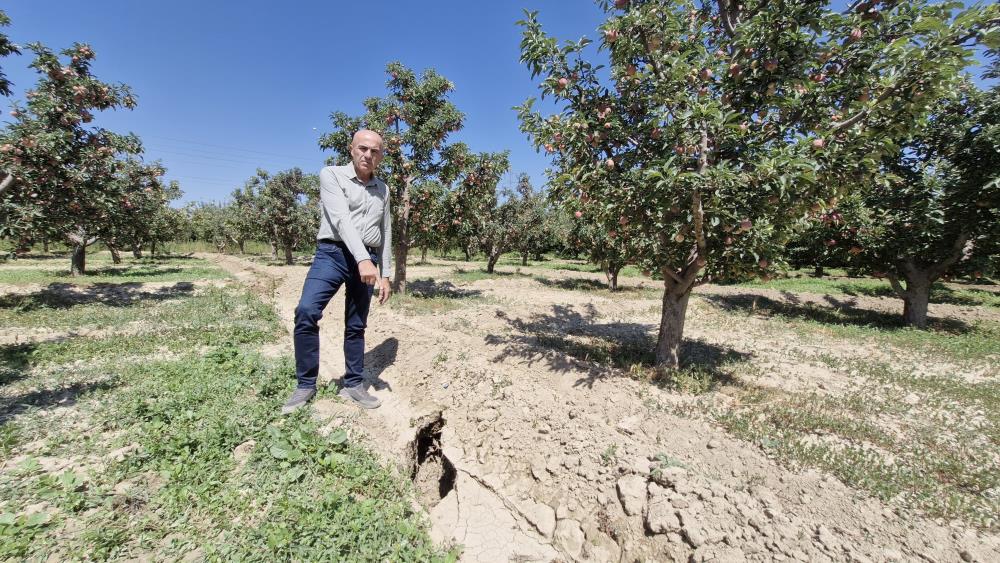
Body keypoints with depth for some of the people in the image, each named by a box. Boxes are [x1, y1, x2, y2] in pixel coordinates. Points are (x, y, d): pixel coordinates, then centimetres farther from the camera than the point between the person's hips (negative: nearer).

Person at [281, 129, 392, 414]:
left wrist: (385, 274, 12)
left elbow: (385, 234, 18)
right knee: (306, 311, -21)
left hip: (367, 261, 4)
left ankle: (352, 385, 20)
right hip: (333, 253, -4)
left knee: (356, 325, 8)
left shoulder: (383, 190, 16)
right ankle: (306, 385, -3)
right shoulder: (332, 174, 1)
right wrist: (363, 259, -28)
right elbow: (340, 218, -15)